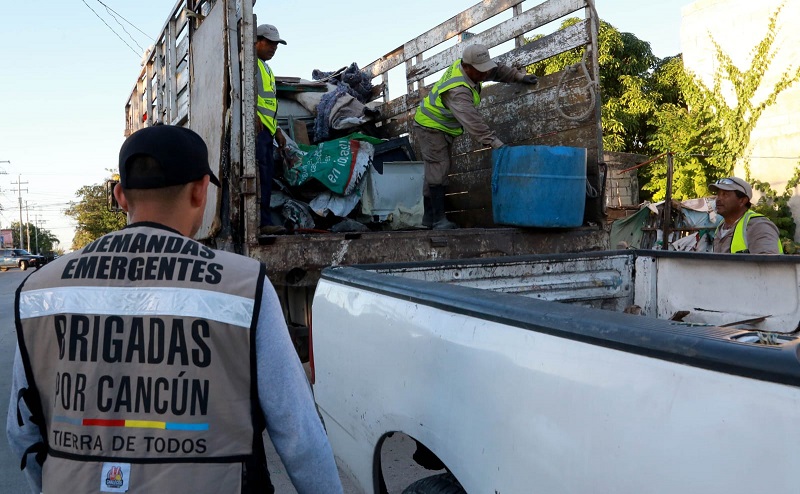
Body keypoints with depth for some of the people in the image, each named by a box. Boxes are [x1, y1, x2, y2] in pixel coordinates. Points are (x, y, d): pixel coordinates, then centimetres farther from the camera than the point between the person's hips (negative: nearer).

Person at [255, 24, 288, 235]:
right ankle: (263, 222, -19)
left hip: (266, 128, 10)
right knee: (261, 172, -16)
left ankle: (264, 221, 6)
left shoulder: (266, 68, 31)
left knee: (268, 171, 5)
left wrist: (277, 130, 28)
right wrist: (253, 115, -28)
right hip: (255, 126, -10)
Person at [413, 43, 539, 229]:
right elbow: (472, 121, -42)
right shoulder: (457, 91, -35)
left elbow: (496, 71, 8)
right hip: (430, 127, -10)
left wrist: (519, 76, 1)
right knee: (438, 170, -16)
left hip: (444, 128, 10)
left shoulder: (463, 66, -8)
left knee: (436, 170, 11)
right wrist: (495, 143, -46)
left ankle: (429, 217, 16)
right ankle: (439, 220, -15)